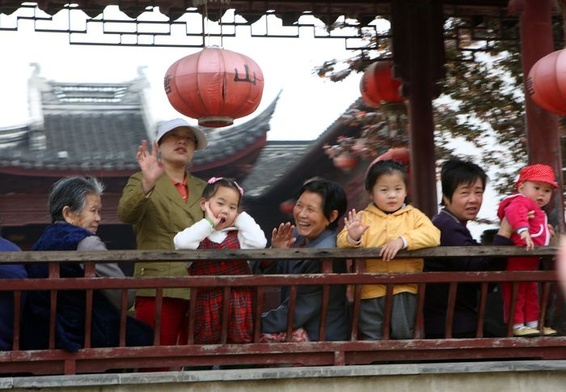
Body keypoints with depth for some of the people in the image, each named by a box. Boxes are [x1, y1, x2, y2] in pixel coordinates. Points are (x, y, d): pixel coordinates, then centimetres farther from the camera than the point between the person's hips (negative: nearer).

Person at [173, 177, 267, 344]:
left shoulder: (238, 236, 5)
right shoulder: (198, 236, -1)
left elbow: (259, 243, -13)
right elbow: (181, 243, -23)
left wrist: (241, 217, -2)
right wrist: (209, 223, -14)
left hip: (239, 308, 2)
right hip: (207, 308, -1)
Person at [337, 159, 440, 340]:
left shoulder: (414, 216, 8)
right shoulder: (363, 218, 8)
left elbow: (432, 235, -9)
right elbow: (342, 242, -2)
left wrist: (402, 240, -23)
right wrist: (352, 237, -26)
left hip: (404, 291, -1)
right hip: (369, 292, 1)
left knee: (403, 334, -1)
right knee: (371, 338, 6)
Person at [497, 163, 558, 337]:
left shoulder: (539, 212, 24)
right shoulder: (521, 202, -11)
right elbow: (514, 212, -35)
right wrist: (523, 230, -48)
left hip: (531, 261, 11)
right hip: (517, 258, -11)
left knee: (531, 292, 17)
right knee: (516, 292, -7)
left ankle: (532, 323, 25)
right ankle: (516, 325, -5)